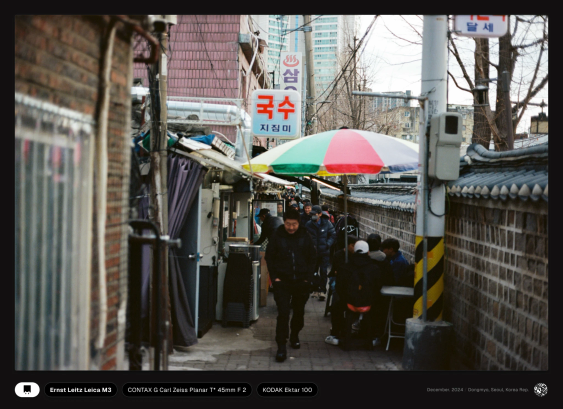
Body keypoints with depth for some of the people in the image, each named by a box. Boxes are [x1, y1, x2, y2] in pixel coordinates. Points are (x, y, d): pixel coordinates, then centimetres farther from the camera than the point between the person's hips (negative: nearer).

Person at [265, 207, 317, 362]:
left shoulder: (305, 237, 0)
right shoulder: (277, 236, -4)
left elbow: (312, 258, 8)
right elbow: (269, 258, 3)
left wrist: (308, 278, -1)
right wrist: (274, 277, -5)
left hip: (302, 282, 2)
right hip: (282, 282, -2)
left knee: (299, 312, 16)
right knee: (283, 313, -11)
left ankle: (295, 335, 41)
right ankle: (281, 347, -7)